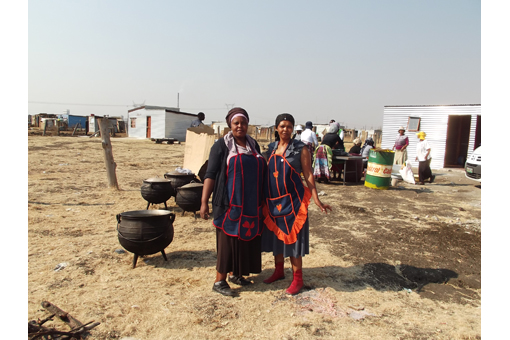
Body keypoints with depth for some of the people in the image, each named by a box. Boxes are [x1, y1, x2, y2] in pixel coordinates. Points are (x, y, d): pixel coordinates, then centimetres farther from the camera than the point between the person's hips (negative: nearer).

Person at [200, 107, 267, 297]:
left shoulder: (253, 145, 12)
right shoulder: (222, 145, -4)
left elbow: (261, 172, 20)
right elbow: (210, 174, -9)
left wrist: (263, 200, 18)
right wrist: (204, 202, -17)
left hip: (251, 205, 6)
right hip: (230, 203, -6)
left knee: (246, 238, 11)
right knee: (228, 240, -2)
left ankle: (235, 274, 29)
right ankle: (219, 281, 10)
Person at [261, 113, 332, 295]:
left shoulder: (300, 149, -5)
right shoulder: (271, 148, 8)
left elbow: (308, 175, -7)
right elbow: (266, 173, 13)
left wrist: (316, 199, -14)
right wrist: (264, 198, 13)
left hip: (292, 199, -5)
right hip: (273, 200, 5)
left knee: (292, 237, -1)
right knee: (276, 236, 15)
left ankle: (297, 279, 14)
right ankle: (279, 271, 34)